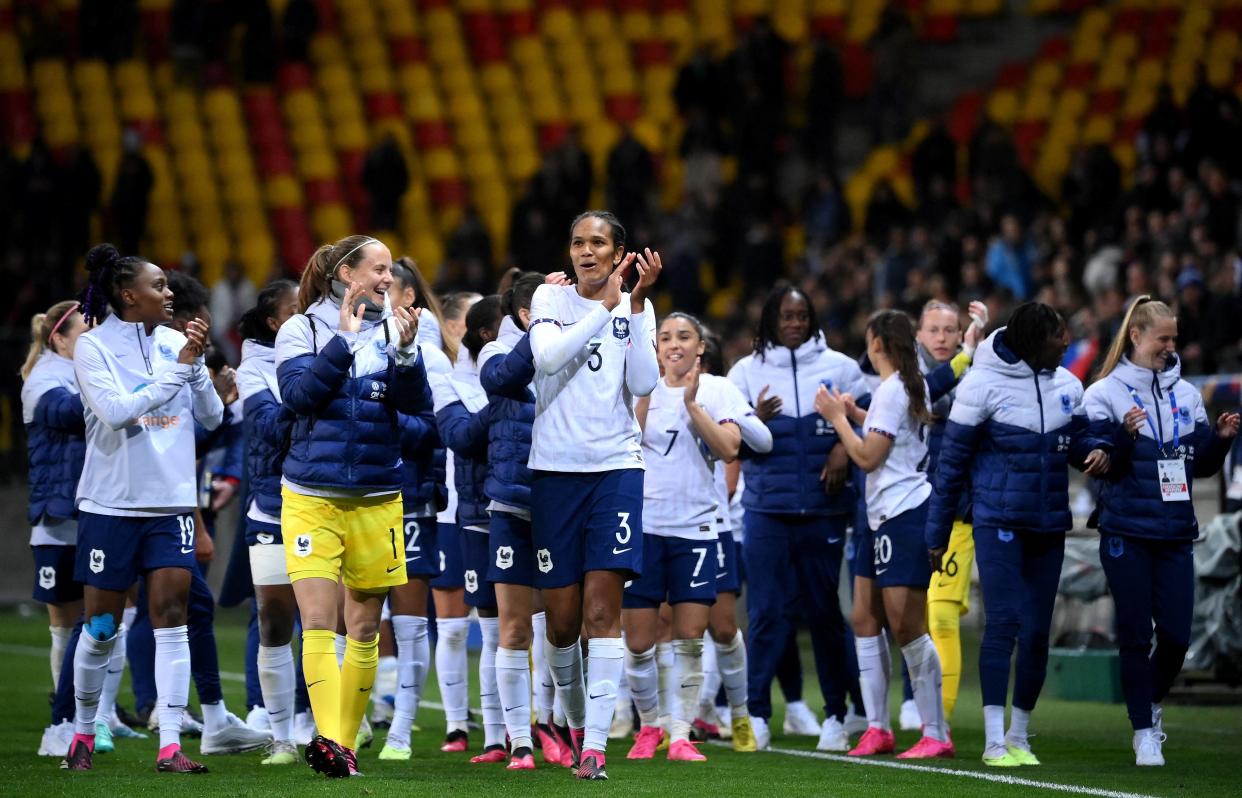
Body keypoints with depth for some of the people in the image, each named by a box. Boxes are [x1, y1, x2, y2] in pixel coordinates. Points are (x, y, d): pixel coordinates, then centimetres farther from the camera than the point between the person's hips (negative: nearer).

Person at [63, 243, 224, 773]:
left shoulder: (176, 343, 4)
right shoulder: (93, 348, -7)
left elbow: (212, 417, 4)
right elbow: (115, 411, -20)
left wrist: (197, 363, -10)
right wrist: (178, 368, -19)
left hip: (171, 502, 3)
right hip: (111, 504, -3)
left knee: (171, 618, -6)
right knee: (101, 628, 5)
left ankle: (170, 745, -7)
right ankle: (83, 732, 25)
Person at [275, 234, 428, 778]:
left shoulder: (394, 330, 6)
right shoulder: (301, 330, 1)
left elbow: (418, 404, -2)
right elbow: (298, 394, -13)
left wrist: (405, 353, -19)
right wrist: (344, 339, -17)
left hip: (376, 498, 3)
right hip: (311, 495, -3)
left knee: (364, 628, 7)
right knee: (318, 621, -15)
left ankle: (345, 743, 16)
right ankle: (327, 738, -24)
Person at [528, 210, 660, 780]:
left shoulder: (636, 308, 6)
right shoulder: (551, 299, 4)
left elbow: (644, 382, -8)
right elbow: (548, 355, -15)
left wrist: (637, 305, -12)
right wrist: (605, 306, -17)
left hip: (616, 467, 0)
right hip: (555, 470, 0)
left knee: (602, 613, -11)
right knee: (562, 621, 3)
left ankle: (594, 743, -13)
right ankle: (575, 719, 27)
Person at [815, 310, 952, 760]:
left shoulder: (892, 391, -15)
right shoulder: (914, 385, 14)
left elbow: (868, 456, -16)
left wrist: (837, 417, -4)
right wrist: (855, 415, 21)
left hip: (904, 513, -10)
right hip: (882, 516, 10)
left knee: (906, 626, -9)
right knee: (865, 620, 11)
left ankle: (935, 735, -7)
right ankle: (877, 728, 15)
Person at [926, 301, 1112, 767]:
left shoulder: (1066, 385, 4)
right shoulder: (983, 384, -9)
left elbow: (1077, 438, 16)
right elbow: (952, 462, -3)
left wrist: (1097, 450, -10)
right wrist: (936, 533, 0)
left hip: (1049, 527, 5)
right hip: (999, 522, -5)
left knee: (1037, 632, 5)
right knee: (1003, 624, -12)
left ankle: (1019, 736, 17)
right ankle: (994, 741, -9)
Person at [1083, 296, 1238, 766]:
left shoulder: (1185, 393, 10)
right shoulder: (1105, 393, -3)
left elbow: (1202, 466, 14)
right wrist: (1124, 436, -24)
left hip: (1175, 533, 4)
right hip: (1127, 533, -4)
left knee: (1176, 634, 0)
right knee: (1136, 635, -1)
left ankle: (1151, 703, 28)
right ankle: (1145, 733, 8)